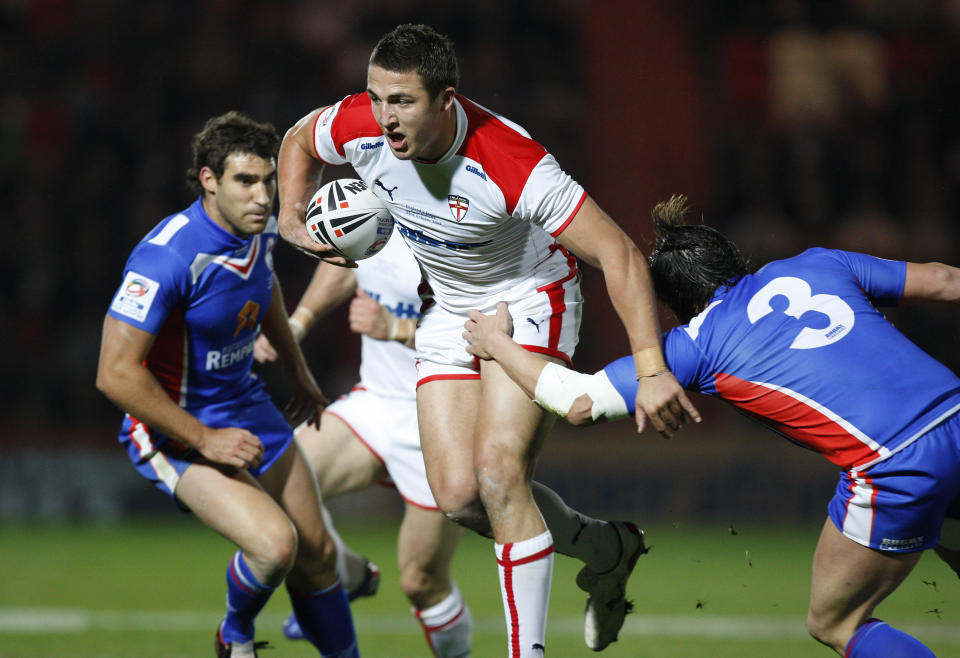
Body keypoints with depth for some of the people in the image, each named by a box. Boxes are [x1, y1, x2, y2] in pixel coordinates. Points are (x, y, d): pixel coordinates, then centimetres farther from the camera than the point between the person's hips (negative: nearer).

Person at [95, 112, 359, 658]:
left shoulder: (260, 230, -5)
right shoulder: (168, 256, -30)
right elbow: (116, 373, -30)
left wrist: (300, 373, 27)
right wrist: (205, 439, -25)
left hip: (247, 408, 8)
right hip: (176, 431, -8)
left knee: (318, 555, 10)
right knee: (274, 544, -24)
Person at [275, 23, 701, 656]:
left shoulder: (511, 165, -36)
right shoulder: (360, 127, -21)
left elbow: (619, 253, -35)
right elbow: (299, 140, 6)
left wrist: (651, 369, -42)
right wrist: (292, 220, -12)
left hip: (531, 300, -6)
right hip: (448, 307, 6)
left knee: (498, 471, -23)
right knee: (457, 494, -6)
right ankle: (606, 549, 20)